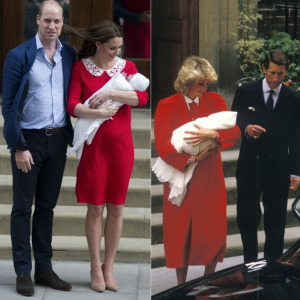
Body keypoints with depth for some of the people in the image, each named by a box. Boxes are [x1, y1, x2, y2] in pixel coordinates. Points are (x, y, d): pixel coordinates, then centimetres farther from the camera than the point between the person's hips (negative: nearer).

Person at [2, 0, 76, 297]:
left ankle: (44, 268, 19)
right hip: (28, 139, -4)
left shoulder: (69, 55, 5)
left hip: (57, 139, 4)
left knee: (47, 206, 11)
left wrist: (72, 137, 4)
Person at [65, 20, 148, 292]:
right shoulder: (81, 68, 0)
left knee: (116, 208, 5)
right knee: (95, 207, 1)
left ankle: (109, 267, 15)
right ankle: (95, 267, 11)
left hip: (120, 144, 2)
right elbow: (72, 106, -9)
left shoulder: (127, 67, 5)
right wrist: (99, 112, -23)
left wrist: (111, 93, -20)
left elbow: (142, 98, -10)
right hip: (94, 145, -2)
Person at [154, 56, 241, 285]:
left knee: (213, 231, 6)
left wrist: (211, 135, -24)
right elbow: (163, 147, -12)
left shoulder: (215, 101, 3)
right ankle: (181, 285, 18)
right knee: (181, 232, 5)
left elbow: (235, 132, -6)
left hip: (210, 180, 2)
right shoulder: (166, 107, -6)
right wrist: (192, 158, -18)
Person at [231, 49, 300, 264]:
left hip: (278, 168, 0)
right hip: (250, 165, 0)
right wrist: (246, 129, -21)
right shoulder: (245, 92, 0)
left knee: (275, 221, 4)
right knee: (246, 218, 4)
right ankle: (250, 261, 19)